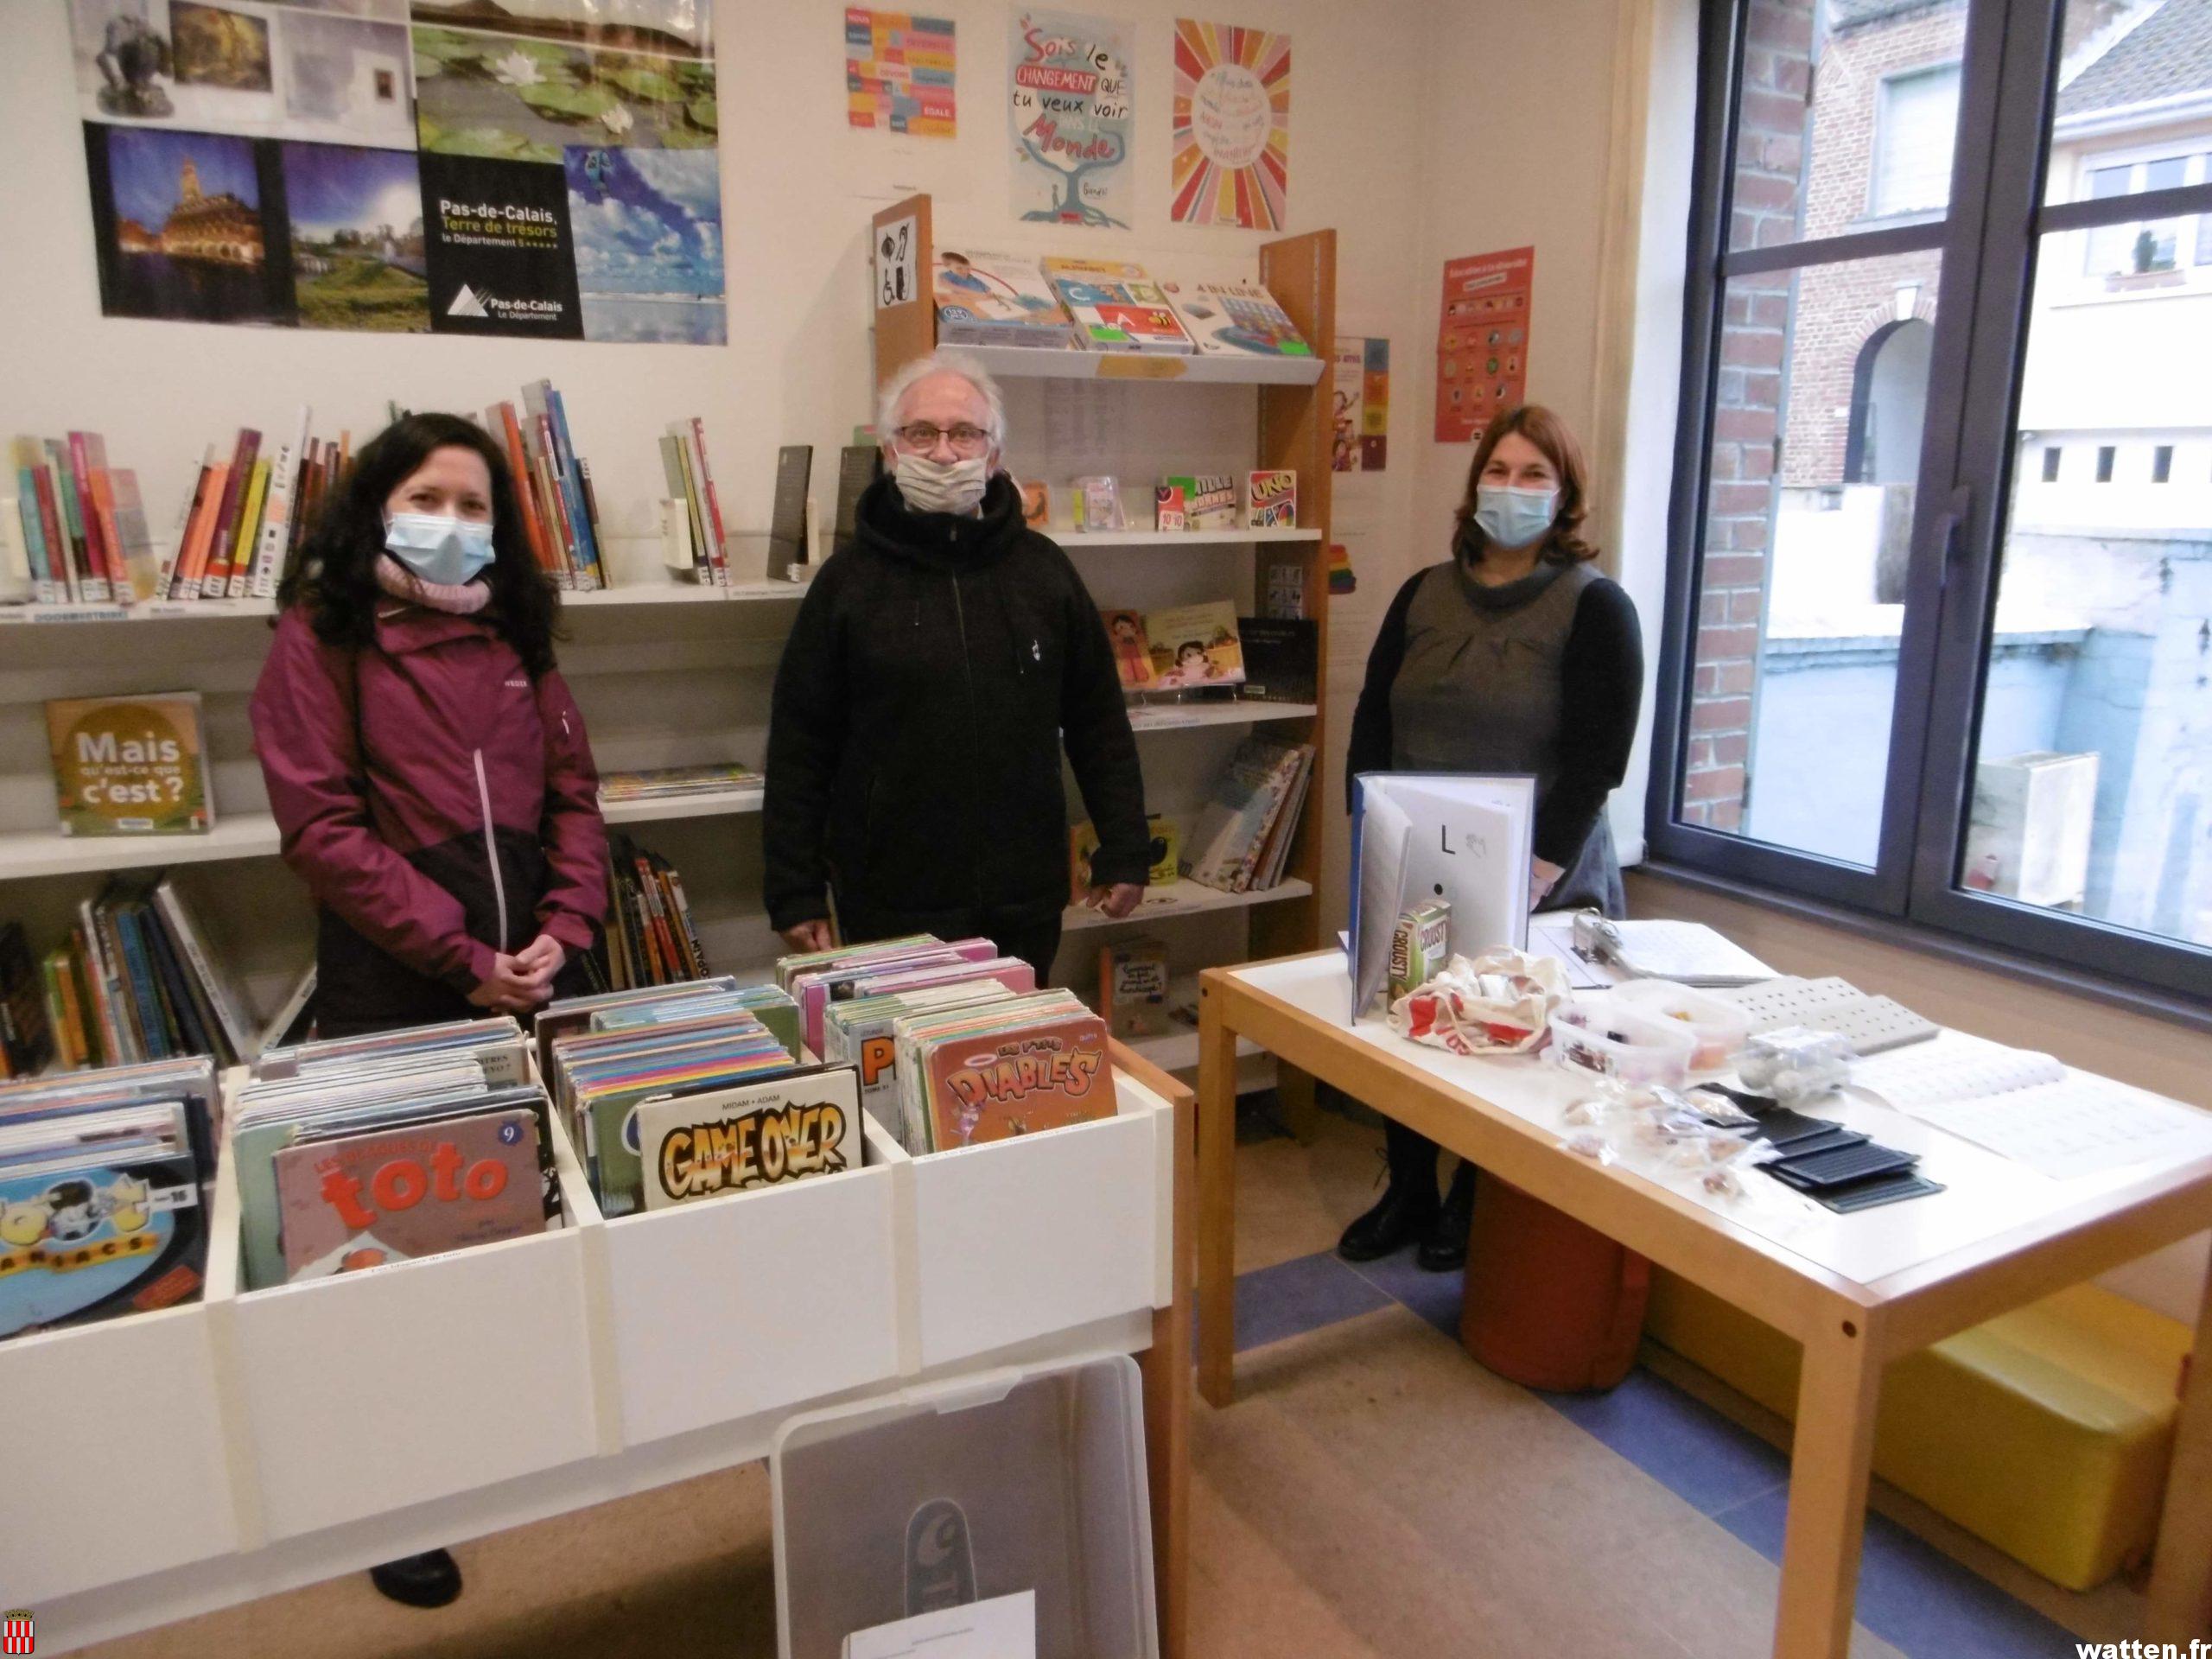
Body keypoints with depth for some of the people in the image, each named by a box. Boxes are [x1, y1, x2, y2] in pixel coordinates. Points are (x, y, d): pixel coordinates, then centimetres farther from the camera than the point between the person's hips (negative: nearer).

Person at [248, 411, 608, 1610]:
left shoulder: (514, 634, 12)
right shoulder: (321, 636, -2)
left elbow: (572, 795, 9)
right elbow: (323, 827, -10)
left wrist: (563, 932, -6)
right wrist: (461, 956, -14)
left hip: (539, 964, 4)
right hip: (397, 979, -4)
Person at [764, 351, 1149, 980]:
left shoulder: (1043, 569, 5)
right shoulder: (848, 581, 0)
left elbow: (1099, 724, 8)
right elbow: (798, 752, 0)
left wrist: (1123, 855, 5)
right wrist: (795, 895, -4)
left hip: (1025, 906, 2)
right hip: (891, 909, -2)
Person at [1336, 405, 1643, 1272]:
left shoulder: (1595, 606, -5)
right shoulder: (1423, 594, 8)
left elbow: (1596, 758, -12)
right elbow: (1371, 721, 7)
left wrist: (1542, 868, -20)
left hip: (1533, 884, -4)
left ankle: (1474, 1203, 31)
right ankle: (1408, 1192, 32)